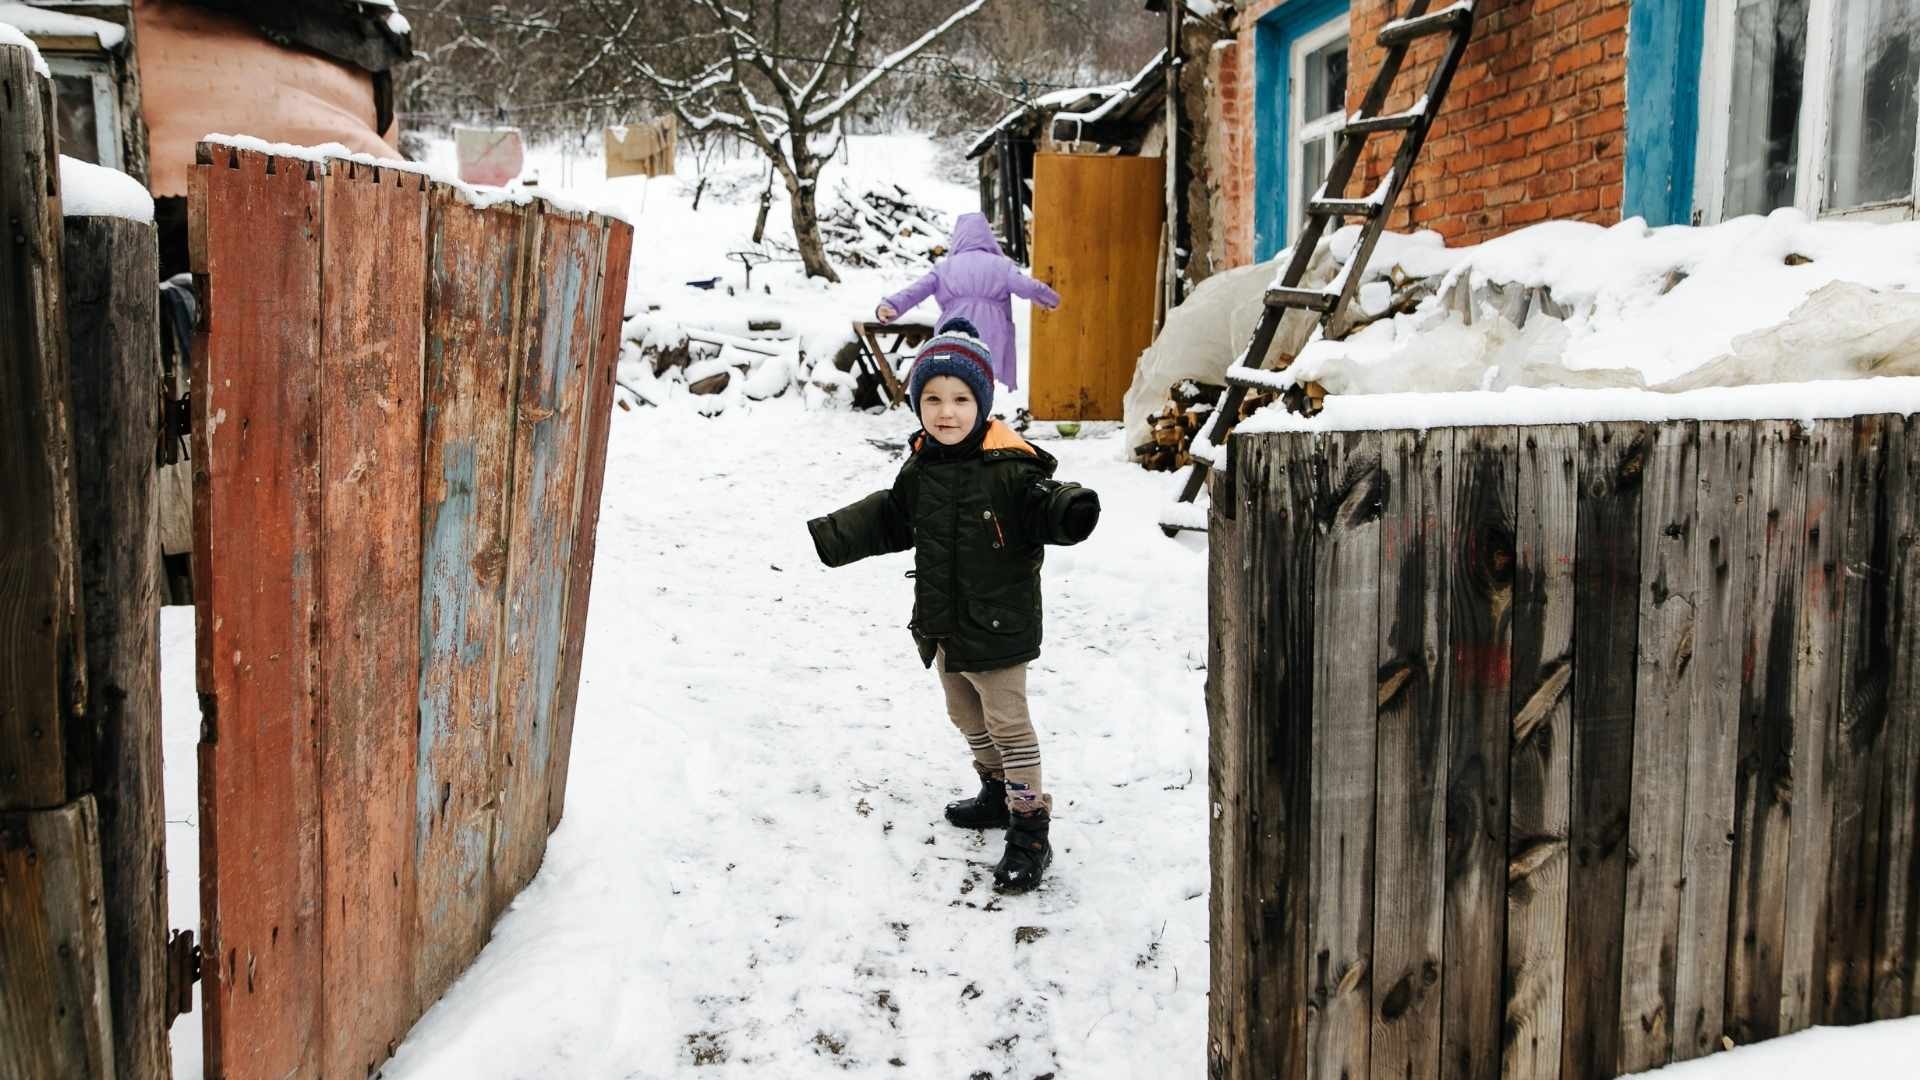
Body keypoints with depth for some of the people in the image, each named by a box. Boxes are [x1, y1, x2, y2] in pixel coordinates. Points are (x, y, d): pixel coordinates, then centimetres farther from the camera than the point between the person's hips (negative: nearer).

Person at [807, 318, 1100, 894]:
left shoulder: (1010, 467, -20)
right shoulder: (919, 470, 2)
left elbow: (1043, 505, -27)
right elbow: (887, 519, 15)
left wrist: (1071, 510, -50)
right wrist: (830, 537, 11)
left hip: (997, 626, -7)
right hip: (942, 625, 8)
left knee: (1009, 724, 0)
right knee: (968, 718, 23)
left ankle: (1029, 831, 10)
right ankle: (997, 792, 43)